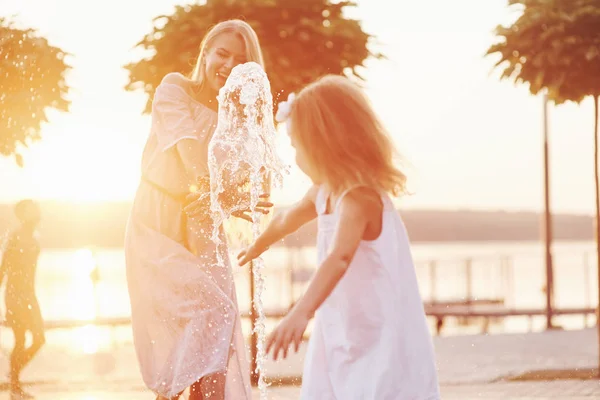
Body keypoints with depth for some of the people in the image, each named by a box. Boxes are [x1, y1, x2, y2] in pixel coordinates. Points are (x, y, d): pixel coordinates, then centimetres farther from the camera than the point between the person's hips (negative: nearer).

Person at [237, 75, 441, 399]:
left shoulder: (359, 197, -24)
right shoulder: (325, 192, 7)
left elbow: (340, 258, -41)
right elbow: (289, 219, 30)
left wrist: (300, 313, -53)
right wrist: (259, 244, 50)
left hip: (377, 337, -10)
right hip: (344, 333, 10)